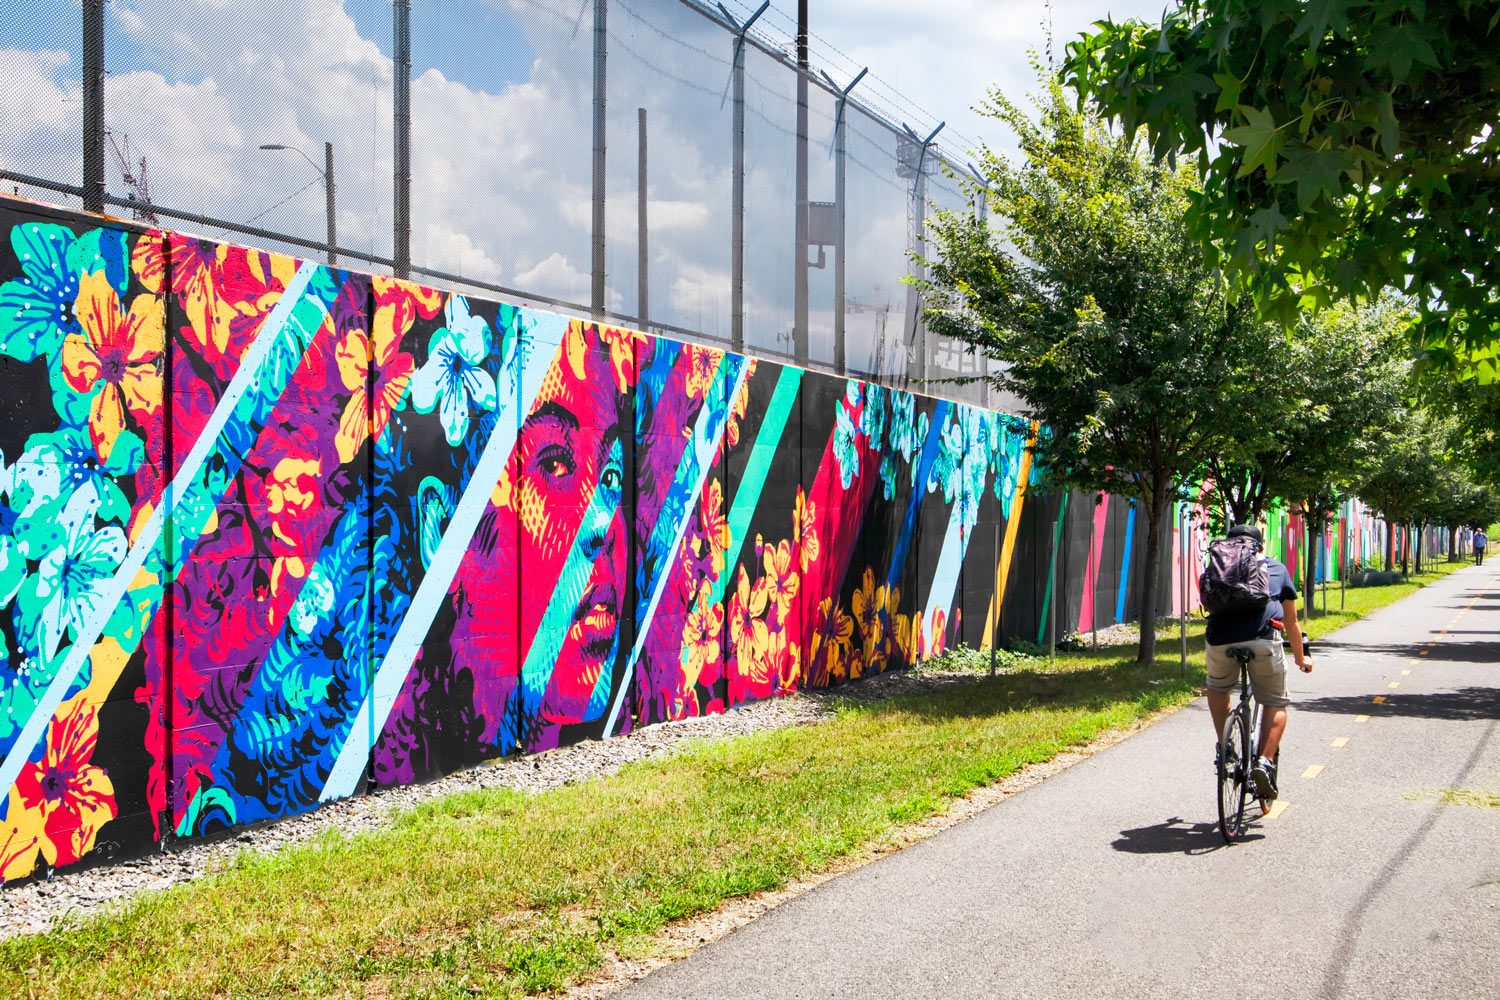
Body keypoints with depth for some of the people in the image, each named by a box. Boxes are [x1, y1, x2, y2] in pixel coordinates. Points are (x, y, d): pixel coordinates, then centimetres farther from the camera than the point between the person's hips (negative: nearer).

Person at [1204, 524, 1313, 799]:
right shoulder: (1277, 569, 27)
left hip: (1221, 640, 1)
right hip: (1263, 640, -1)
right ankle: (1264, 761, -1)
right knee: (1275, 703, 16)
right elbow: (1291, 622, 35)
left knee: (1217, 687, 31)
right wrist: (1301, 658, 49)